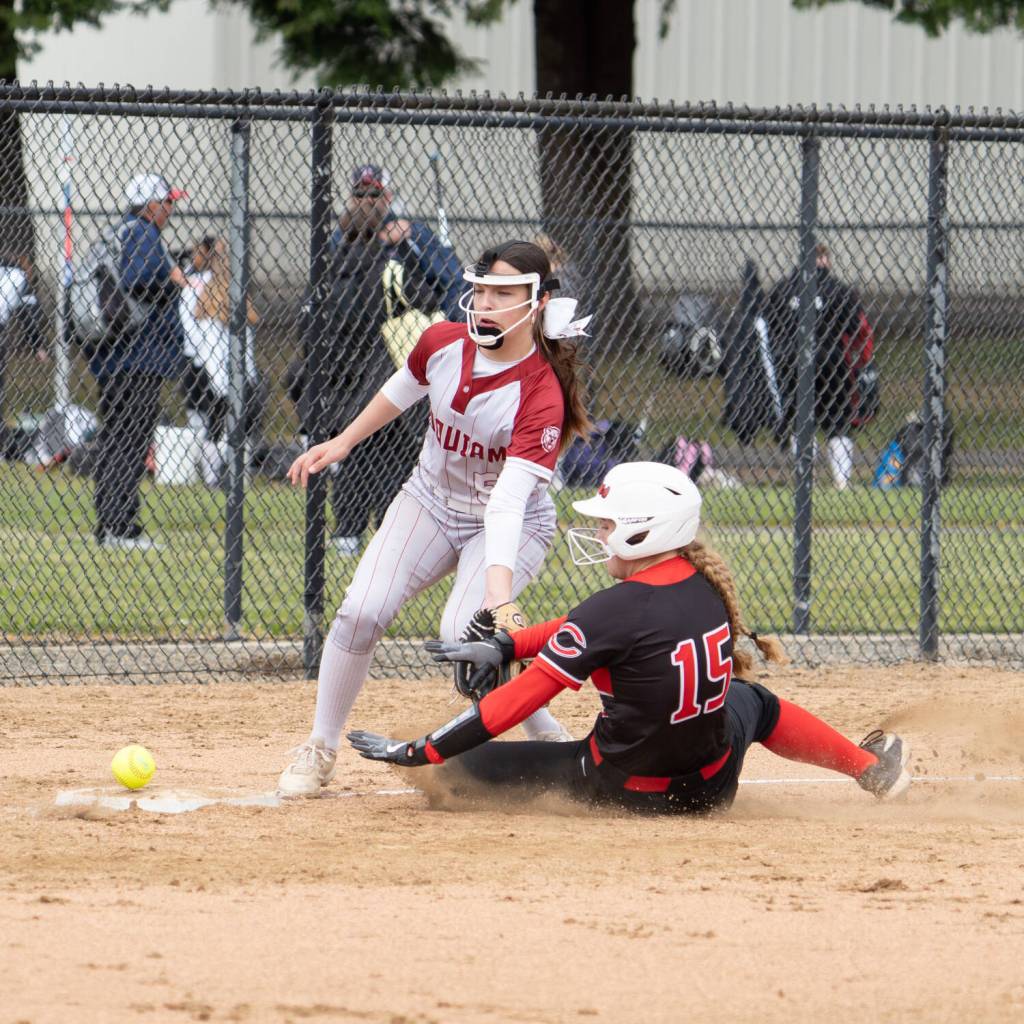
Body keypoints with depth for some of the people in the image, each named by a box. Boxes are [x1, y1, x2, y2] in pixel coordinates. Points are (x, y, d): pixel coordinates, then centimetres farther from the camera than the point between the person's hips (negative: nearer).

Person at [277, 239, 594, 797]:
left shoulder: (542, 396, -31)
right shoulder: (443, 343, -15)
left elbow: (507, 504, -39)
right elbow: (401, 392, 10)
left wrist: (499, 593, -49)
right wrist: (342, 443, 16)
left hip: (512, 525, -5)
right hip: (431, 500, 5)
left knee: (464, 636, -26)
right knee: (361, 610, -13)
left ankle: (555, 745, -6)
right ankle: (319, 750, 4)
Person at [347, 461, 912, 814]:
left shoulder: (612, 611, -24)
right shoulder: (707, 587, -4)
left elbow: (519, 699, -23)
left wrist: (416, 752, -19)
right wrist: (503, 646, 3)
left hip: (626, 789, -7)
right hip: (712, 787, 7)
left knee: (470, 762, 4)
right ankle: (871, 766, 49)